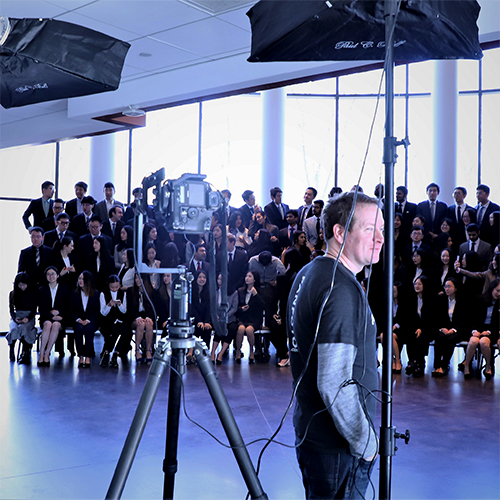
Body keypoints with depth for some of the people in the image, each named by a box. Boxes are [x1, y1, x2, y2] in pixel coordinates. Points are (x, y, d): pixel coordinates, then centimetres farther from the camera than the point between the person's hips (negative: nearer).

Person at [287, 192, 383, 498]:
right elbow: (335, 383, -27)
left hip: (308, 434, 9)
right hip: (339, 448, -9)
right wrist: (365, 442, -14)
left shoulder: (307, 274, 9)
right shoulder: (342, 289, -22)